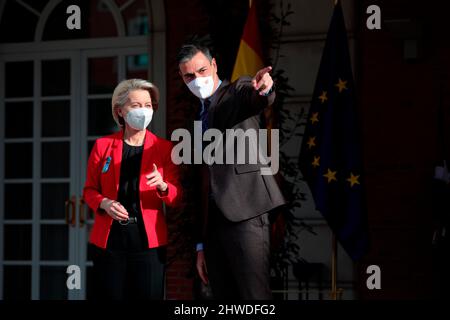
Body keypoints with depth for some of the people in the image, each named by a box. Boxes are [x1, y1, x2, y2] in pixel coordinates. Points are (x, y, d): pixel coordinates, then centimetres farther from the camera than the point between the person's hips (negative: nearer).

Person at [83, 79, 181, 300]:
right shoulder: (102, 145, 5)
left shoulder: (164, 148, 5)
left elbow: (177, 196, 2)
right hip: (109, 239, 0)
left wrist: (162, 186, -20)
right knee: (110, 296, 2)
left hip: (148, 240, 0)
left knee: (149, 296, -1)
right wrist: (104, 203, -11)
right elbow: (90, 190, 11)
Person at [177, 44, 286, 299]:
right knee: (225, 299, 6)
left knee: (255, 297, -13)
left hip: (244, 213, -7)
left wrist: (264, 88, -48)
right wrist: (201, 245, 19)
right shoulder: (199, 118, 23)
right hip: (213, 220, 7)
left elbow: (261, 99, -22)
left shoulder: (239, 91, 4)